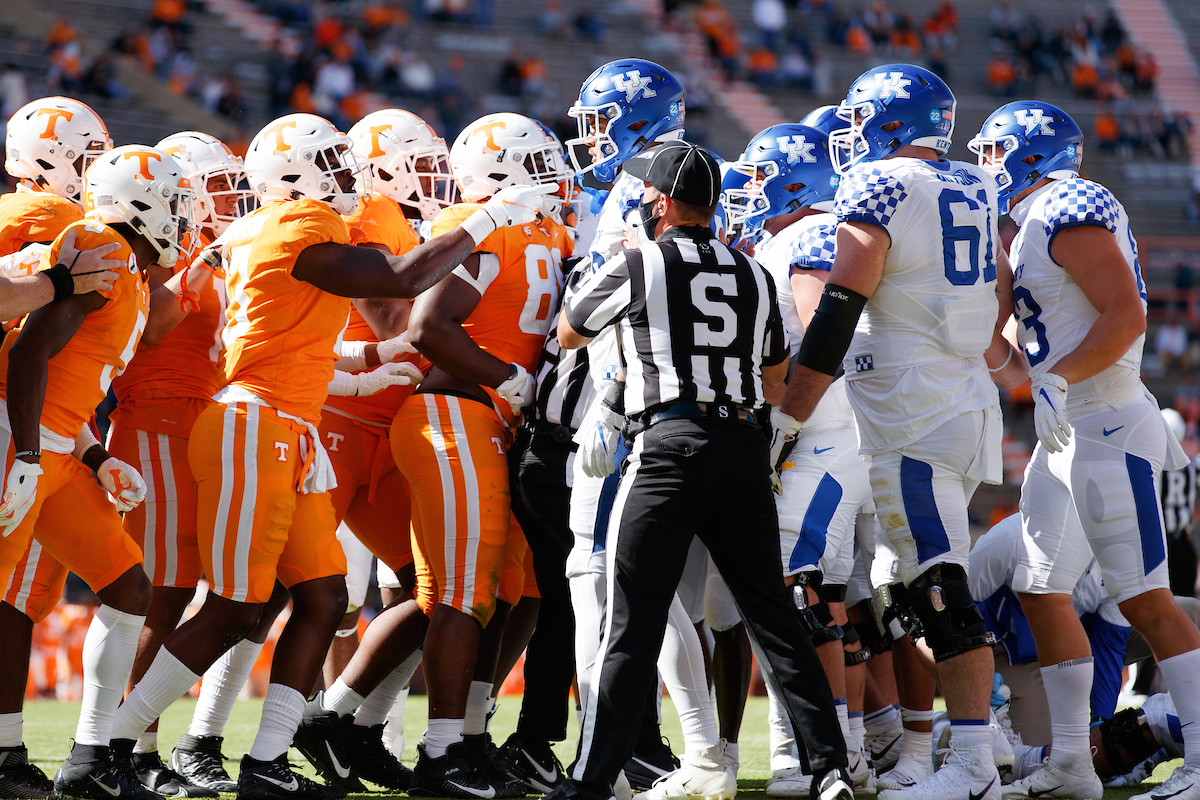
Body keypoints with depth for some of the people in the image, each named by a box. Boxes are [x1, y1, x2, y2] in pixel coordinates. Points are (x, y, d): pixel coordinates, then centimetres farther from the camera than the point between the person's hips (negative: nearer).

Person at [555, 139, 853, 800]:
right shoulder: (752, 275, 14)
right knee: (772, 615, 10)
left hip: (670, 444, -5)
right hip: (744, 444, 5)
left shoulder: (637, 267, -1)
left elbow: (568, 333, 16)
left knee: (632, 624, -4)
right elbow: (776, 374, 27)